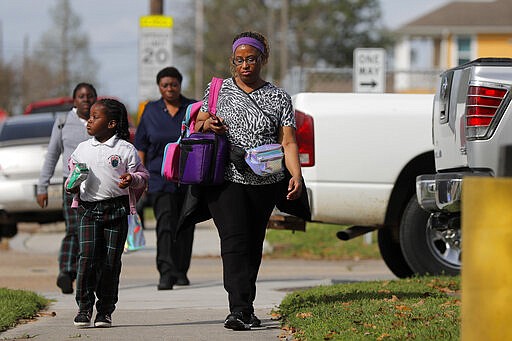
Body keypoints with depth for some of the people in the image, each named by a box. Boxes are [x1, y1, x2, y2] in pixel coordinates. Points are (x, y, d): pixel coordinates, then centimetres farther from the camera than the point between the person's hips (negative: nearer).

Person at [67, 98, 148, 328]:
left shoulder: (125, 149, 0)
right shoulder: (82, 149, 10)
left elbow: (142, 175, 3)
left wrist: (132, 179, -17)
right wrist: (72, 185, 1)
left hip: (116, 209, -2)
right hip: (88, 209, 2)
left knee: (111, 261, 2)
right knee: (87, 256, -11)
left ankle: (105, 311, 11)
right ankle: (84, 308, -5)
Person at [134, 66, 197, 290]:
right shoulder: (151, 112, 7)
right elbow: (141, 147, 8)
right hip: (160, 178, -1)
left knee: (185, 226, 7)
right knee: (165, 221, -16)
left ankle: (181, 271, 20)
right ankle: (166, 272, -26)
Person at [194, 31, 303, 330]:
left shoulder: (279, 98, 8)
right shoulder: (219, 90, 9)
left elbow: (288, 142, 2)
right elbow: (197, 127, 14)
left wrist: (296, 176, -14)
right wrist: (206, 125, -10)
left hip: (265, 183, 2)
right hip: (225, 180, -2)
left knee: (253, 246, 7)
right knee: (235, 241, -15)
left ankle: (246, 309, 17)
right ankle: (240, 309, -23)